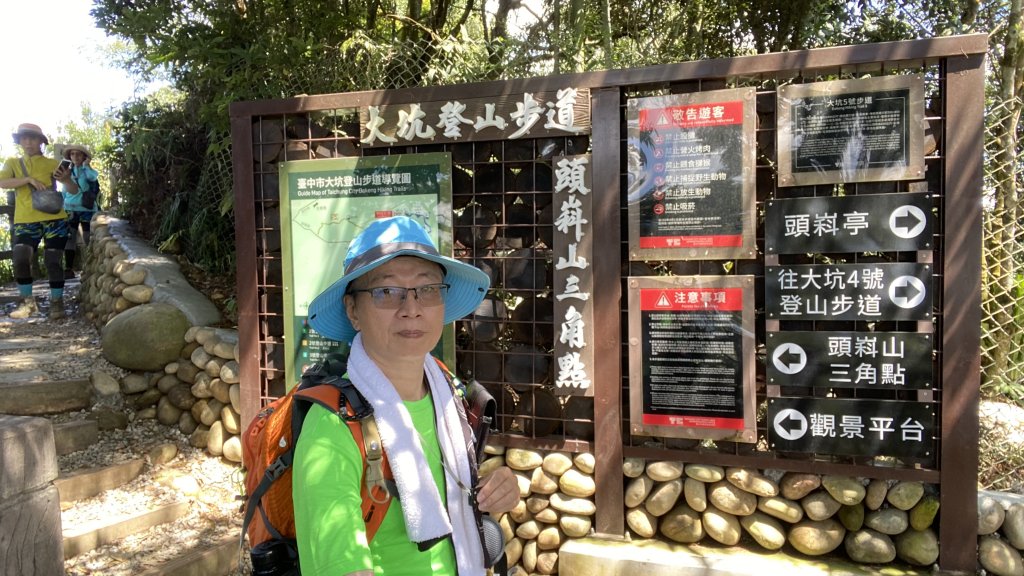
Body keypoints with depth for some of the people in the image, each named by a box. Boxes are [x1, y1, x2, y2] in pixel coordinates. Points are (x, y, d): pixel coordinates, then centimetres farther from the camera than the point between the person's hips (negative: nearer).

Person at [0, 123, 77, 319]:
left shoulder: (52, 164, 5)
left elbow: (74, 190, -2)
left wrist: (66, 179, -25)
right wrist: (29, 179, -21)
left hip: (54, 219, -1)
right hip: (25, 221, 1)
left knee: (52, 261, -5)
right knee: (20, 260, -11)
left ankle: (56, 303, 6)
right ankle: (28, 303, 5)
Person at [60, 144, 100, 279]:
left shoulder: (87, 170, 2)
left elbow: (93, 177, -24)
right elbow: (64, 192, 16)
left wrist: (86, 165, -10)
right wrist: (63, 208, 11)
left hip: (86, 209, -3)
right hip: (71, 209, 3)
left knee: (88, 239, 1)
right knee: (69, 238, -5)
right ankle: (69, 269, -5)